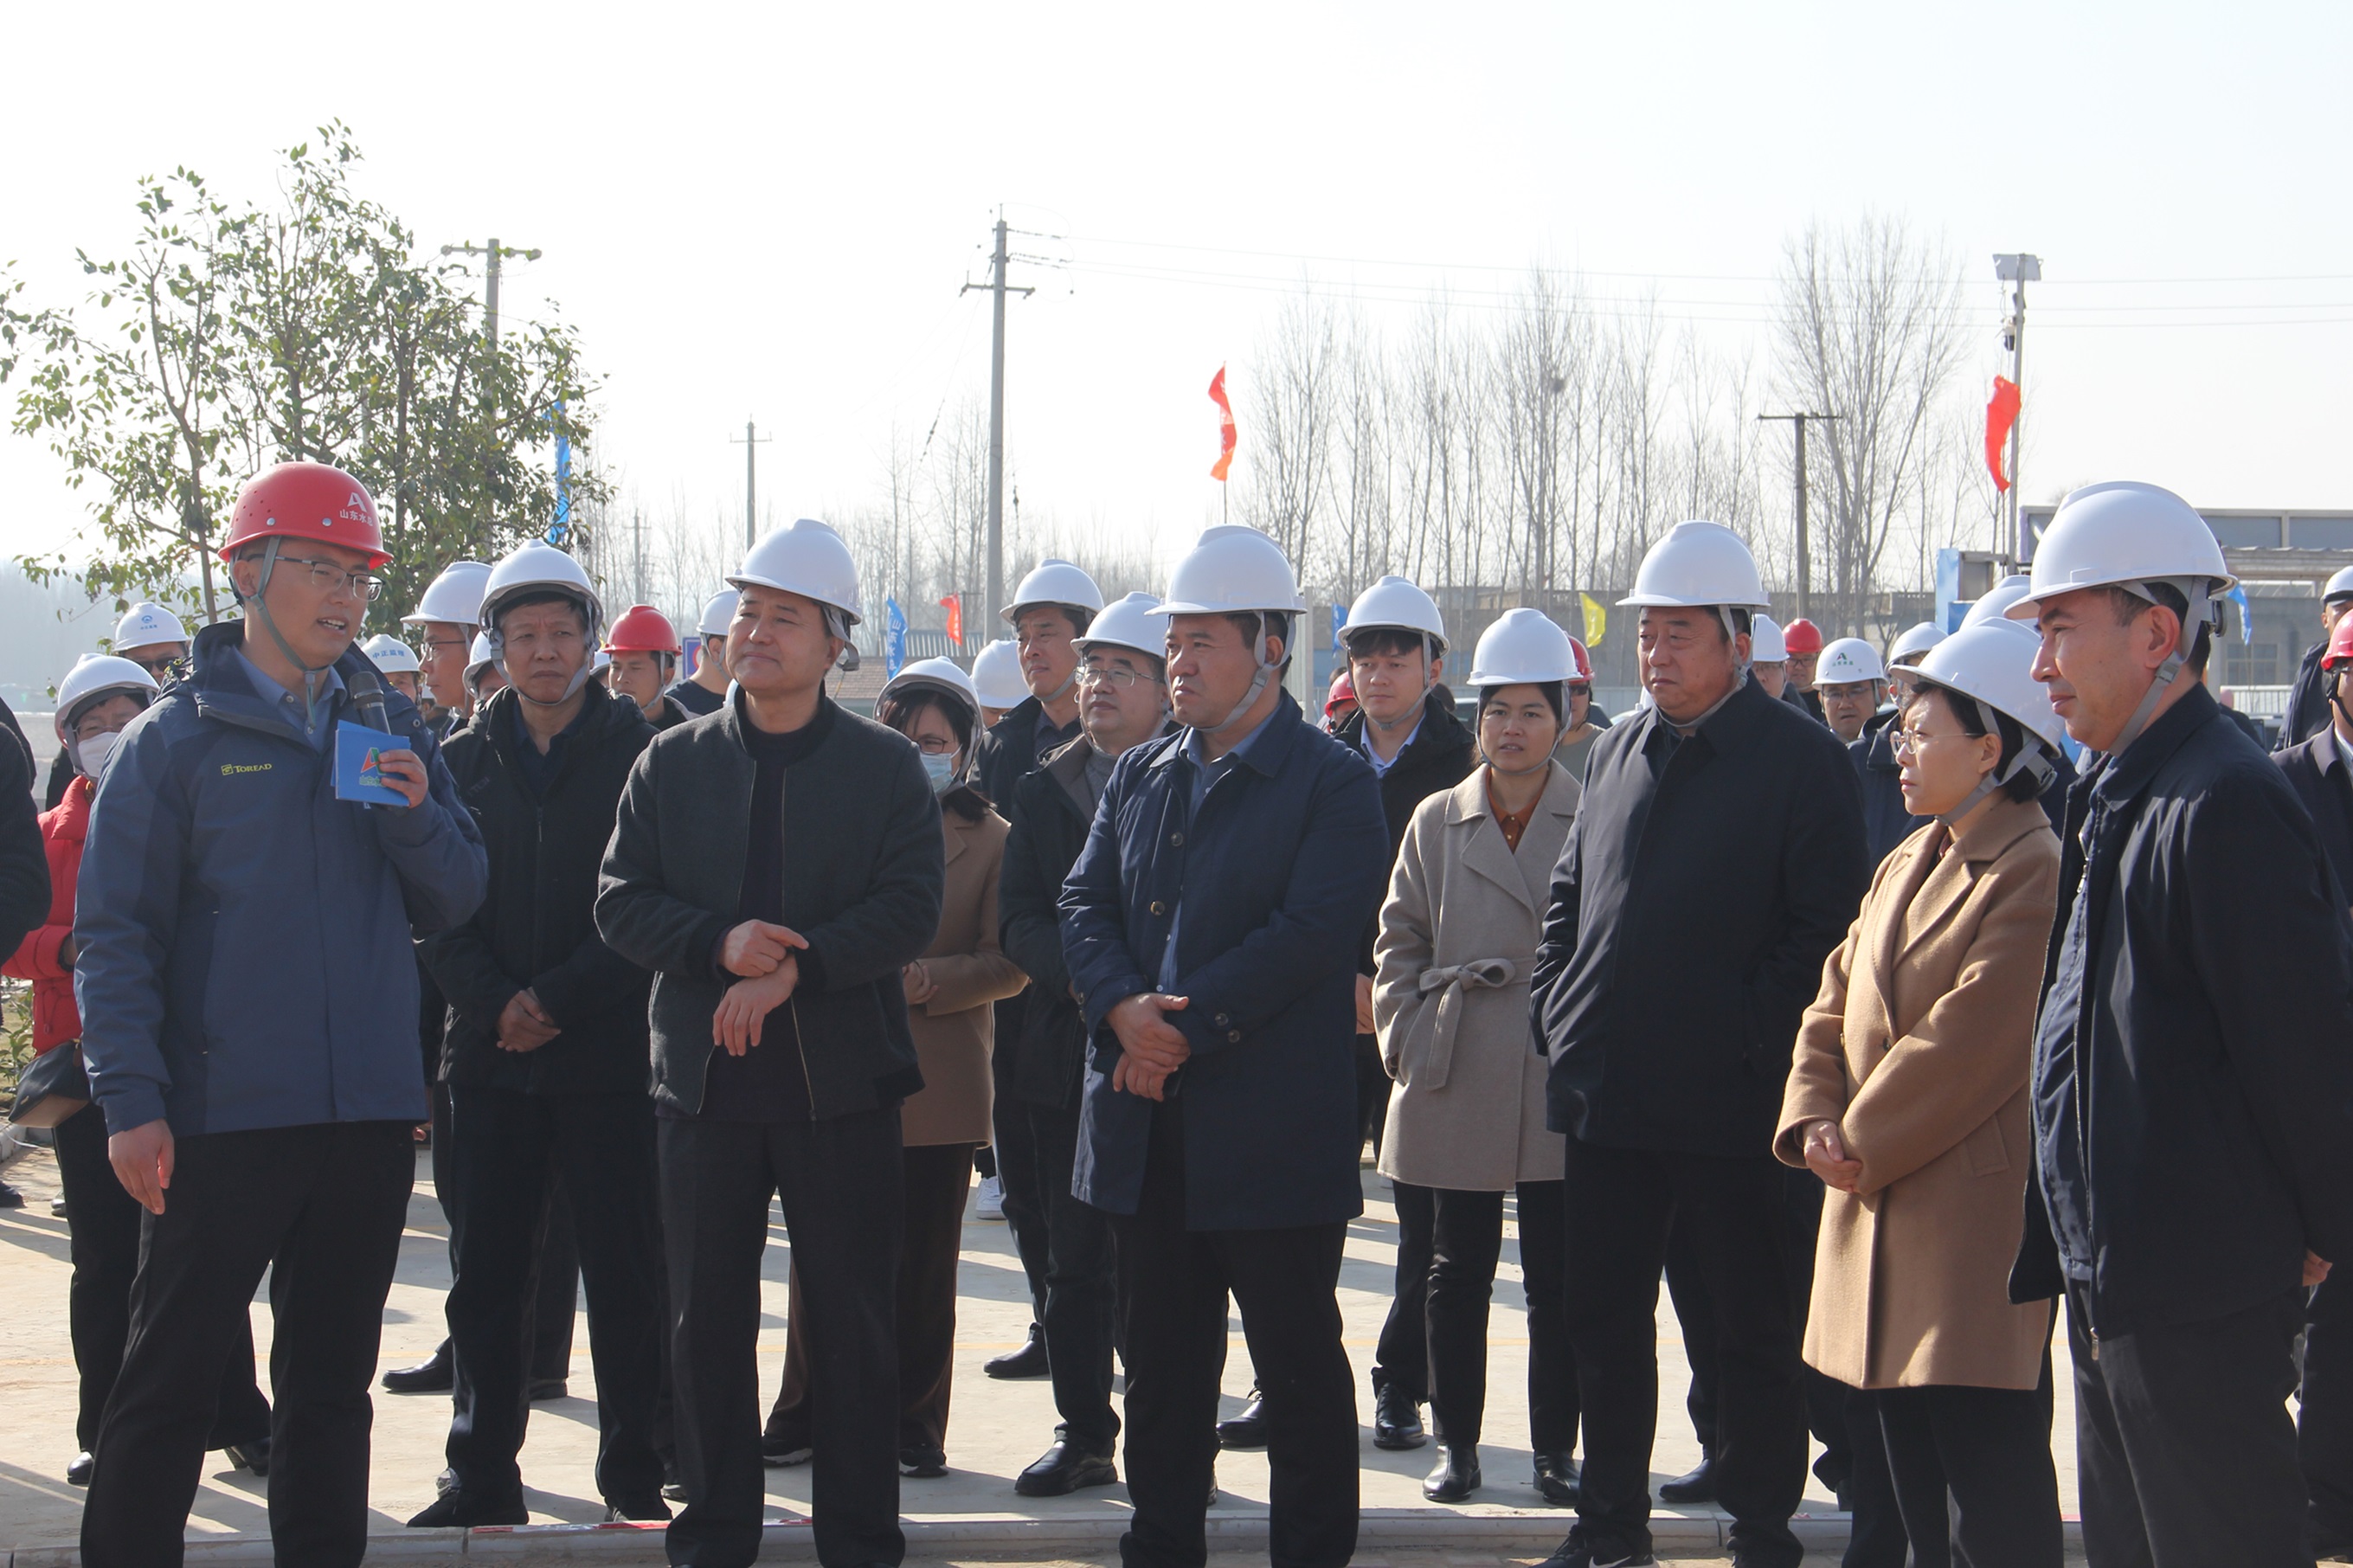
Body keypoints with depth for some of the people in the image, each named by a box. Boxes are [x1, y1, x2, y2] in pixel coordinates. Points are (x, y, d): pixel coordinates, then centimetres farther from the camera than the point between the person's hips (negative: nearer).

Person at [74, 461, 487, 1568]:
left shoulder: (392, 730, 11)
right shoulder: (174, 738, -2)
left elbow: (454, 902, 10)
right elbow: (115, 934, -5)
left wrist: (417, 816, -10)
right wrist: (131, 1100, -14)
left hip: (370, 1112, 4)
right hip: (224, 1114, -4)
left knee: (332, 1381, 13)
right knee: (169, 1386, -1)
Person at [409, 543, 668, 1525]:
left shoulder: (640, 753, -1)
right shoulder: (463, 762, 10)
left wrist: (555, 1000, -12)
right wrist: (494, 1001, -10)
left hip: (610, 1051, -3)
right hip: (490, 1057, 3)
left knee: (626, 1276, 2)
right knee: (487, 1277, 7)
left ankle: (635, 1473, 12)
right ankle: (484, 1479, 16)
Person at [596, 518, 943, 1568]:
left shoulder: (888, 767, 2)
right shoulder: (670, 763, 8)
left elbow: (911, 911, -7)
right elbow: (620, 903, 2)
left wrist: (795, 969, -19)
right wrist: (718, 945, -16)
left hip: (842, 1081, -2)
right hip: (704, 1080, 2)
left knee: (853, 1322, 3)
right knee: (707, 1321, 7)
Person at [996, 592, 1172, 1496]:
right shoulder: (1043, 793, 12)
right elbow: (1020, 920, 3)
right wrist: (1082, 978, -15)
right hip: (1070, 1056, 4)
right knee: (1075, 1262, 8)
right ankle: (1084, 1437, 18)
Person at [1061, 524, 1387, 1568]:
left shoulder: (1334, 784, -5)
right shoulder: (1139, 778, 14)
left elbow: (1313, 930, -16)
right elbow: (1085, 904, 6)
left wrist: (1185, 1027, -19)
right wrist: (1124, 1009, -14)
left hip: (1273, 1131, -6)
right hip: (1149, 1130, 6)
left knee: (1299, 1368, 3)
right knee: (1160, 1363, 13)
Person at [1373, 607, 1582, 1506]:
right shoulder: (1436, 823, 8)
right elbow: (1399, 947, 12)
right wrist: (1410, 1042, 2)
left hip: (1560, 1085, -2)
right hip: (1456, 1085, 2)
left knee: (1557, 1278, 3)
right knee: (1458, 1272, 8)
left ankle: (1556, 1448, 14)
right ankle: (1456, 1442, 18)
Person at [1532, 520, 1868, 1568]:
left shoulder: (1802, 760, -7)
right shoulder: (1618, 755, 13)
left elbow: (1825, 928, -11)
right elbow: (1570, 899, 20)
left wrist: (1750, 1043, -15)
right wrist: (1558, 1015, 7)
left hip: (1728, 1100, -6)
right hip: (1606, 1090, 6)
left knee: (1753, 1324, 5)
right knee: (1605, 1317, 12)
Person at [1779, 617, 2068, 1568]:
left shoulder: (2037, 875, -15)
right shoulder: (1907, 865, 16)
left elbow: (1966, 1044, -19)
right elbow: (1835, 1006, 15)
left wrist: (1859, 1143, -10)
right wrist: (1813, 1122, -2)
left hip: (1976, 1230, -9)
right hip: (1881, 1223, 9)